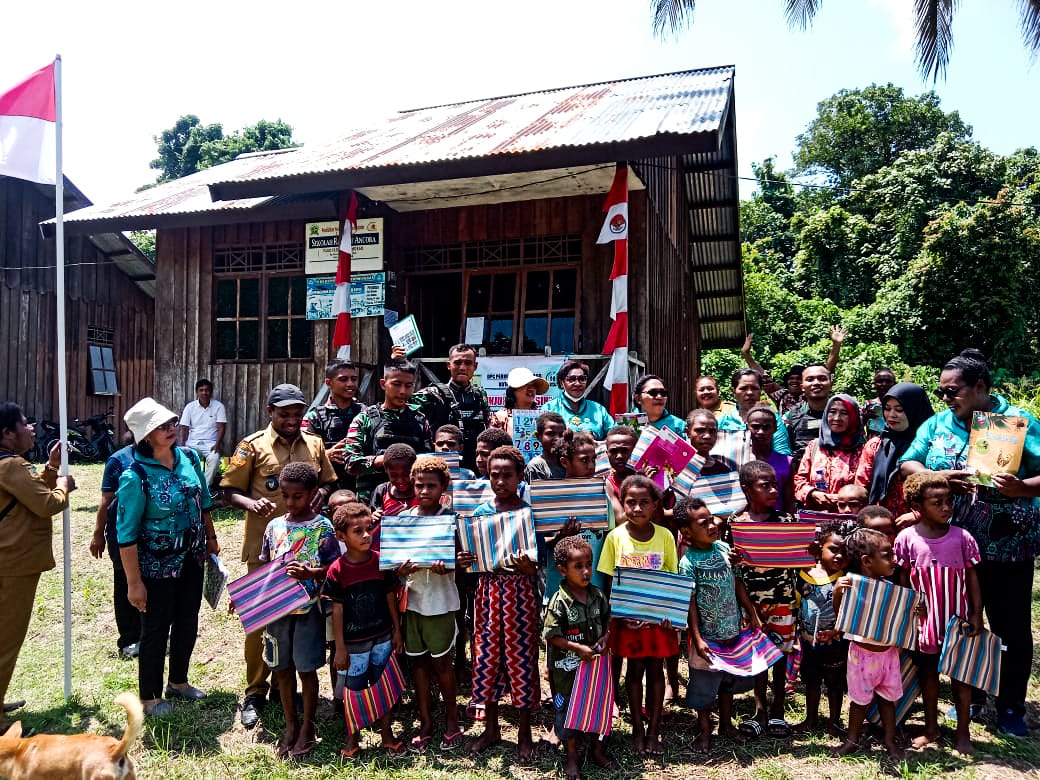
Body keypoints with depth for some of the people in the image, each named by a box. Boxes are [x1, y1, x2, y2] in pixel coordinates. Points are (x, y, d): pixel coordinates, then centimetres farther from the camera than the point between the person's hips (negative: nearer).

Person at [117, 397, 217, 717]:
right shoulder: (135, 477, -22)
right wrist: (134, 582, -16)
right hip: (157, 566, -6)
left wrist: (211, 539, 14)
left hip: (192, 558, 6)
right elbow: (127, 535, -18)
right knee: (156, 629, 10)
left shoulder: (189, 457, -5)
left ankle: (178, 681, 41)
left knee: (187, 624, 18)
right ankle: (150, 696, 30)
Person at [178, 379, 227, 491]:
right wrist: (182, 445, -11)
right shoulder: (190, 407, 5)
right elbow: (184, 428, 3)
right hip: (193, 443, 2)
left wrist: (217, 444, -20)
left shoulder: (218, 406, 0)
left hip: (210, 443, -2)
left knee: (214, 459, -33)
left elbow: (221, 427, -5)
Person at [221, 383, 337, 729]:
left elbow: (328, 481, 18)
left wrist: (322, 493, -5)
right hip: (264, 545, -3)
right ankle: (255, 692, 18)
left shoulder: (315, 444, 7)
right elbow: (230, 491, -1)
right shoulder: (252, 445, -2)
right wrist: (251, 503, -21)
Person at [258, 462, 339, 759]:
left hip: (308, 608, -4)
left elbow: (333, 568, -10)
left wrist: (308, 573, -27)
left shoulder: (322, 527, -10)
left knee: (306, 668, 6)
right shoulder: (274, 526, 3)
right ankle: (290, 725, 31)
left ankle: (307, 728, 23)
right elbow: (264, 567, 10)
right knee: (282, 668, 14)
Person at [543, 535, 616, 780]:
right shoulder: (559, 601, -21)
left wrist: (605, 637, -11)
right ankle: (572, 757, 31)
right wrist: (577, 647, -24)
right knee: (568, 709, 11)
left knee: (598, 705, 18)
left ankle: (598, 750, 40)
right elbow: (551, 635, -18)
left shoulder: (597, 596, -6)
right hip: (568, 668, -4)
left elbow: (607, 619, 8)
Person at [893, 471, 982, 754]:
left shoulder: (962, 537, -8)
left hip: (958, 621, 0)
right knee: (928, 673, 16)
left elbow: (972, 577, -1)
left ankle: (963, 733, 25)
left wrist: (976, 614, -3)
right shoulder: (907, 538, -10)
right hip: (925, 622, 0)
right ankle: (931, 728, 32)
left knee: (960, 675, 10)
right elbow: (903, 580, -2)